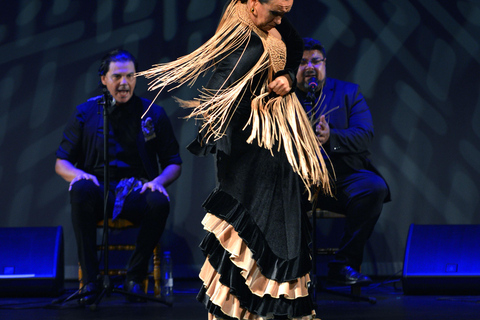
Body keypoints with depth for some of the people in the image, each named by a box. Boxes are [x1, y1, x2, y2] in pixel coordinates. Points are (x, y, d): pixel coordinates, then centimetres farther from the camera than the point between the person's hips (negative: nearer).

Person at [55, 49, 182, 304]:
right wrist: (77, 174, -15)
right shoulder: (86, 113, 8)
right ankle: (90, 279, -26)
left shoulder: (153, 113, 8)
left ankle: (135, 277, -13)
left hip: (137, 194, 0)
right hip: (99, 192, 0)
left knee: (160, 202, -34)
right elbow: (61, 162, 9)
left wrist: (158, 181, -13)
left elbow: (174, 163, 10)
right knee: (80, 190, -36)